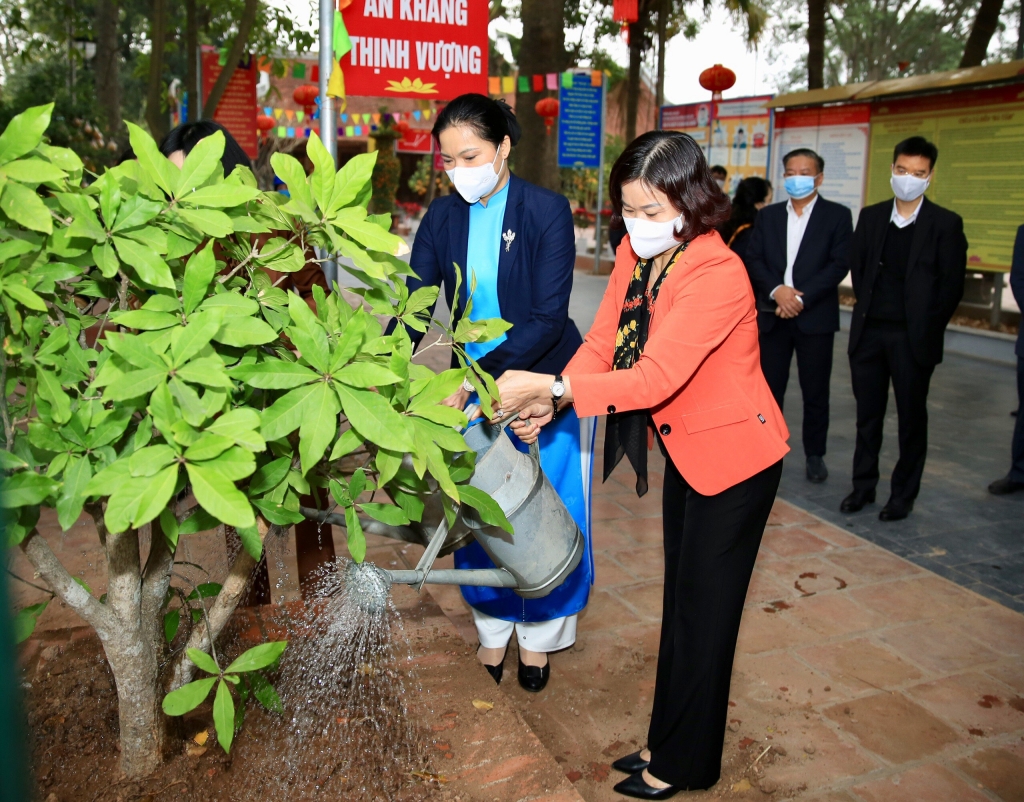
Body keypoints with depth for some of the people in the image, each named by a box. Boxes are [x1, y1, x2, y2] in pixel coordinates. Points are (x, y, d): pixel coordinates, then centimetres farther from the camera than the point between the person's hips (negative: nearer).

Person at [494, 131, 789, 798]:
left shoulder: (718, 274, -29)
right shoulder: (635, 256, -3)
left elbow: (654, 378, -35)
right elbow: (602, 343, -3)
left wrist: (550, 387, -39)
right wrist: (549, 405, -18)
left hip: (733, 454, -8)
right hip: (683, 449, 8)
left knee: (704, 613, 5)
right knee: (679, 601, 19)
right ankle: (666, 741, 37)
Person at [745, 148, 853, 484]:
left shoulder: (837, 215, 1)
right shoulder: (768, 215, 11)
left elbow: (839, 264, -8)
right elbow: (753, 259, 2)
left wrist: (801, 297, -17)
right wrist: (777, 290, -15)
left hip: (815, 316, -2)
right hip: (772, 315, 3)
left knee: (815, 391, 6)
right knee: (769, 388, 6)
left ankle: (815, 455, 19)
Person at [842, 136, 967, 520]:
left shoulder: (945, 224, -3)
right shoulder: (870, 217, 8)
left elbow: (952, 284, -5)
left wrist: (927, 328, -5)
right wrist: (869, 309, 4)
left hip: (913, 337, -3)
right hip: (868, 331, 3)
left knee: (911, 417, 7)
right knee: (868, 414, 11)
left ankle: (904, 494, 18)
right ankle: (863, 485, 23)